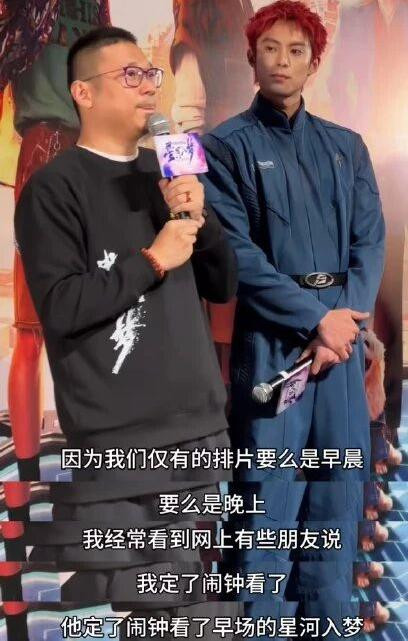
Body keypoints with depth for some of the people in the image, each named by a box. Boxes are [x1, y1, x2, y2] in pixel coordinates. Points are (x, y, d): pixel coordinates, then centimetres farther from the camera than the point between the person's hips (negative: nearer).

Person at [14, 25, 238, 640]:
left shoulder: (170, 172, 14)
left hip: (197, 430, 6)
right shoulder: (54, 187, -6)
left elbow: (224, 286, 13)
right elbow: (60, 307, -17)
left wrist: (199, 219, -3)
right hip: (111, 446, -6)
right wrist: (154, 260, -13)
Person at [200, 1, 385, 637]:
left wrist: (349, 318, -9)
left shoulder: (346, 146, 14)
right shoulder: (227, 146, 1)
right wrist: (315, 319, -12)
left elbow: (371, 241, 7)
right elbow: (237, 253, -8)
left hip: (342, 327, 5)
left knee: (341, 481, 9)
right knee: (269, 486, -2)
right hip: (271, 333, -4)